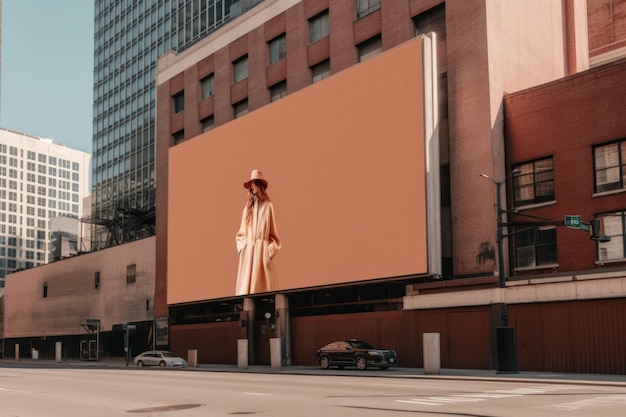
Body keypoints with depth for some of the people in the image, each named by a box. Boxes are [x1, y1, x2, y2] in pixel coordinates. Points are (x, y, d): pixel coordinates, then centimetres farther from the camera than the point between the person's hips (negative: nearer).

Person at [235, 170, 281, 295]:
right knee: (246, 285, -5)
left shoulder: (268, 206, 7)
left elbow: (273, 233, 5)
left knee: (261, 286, -8)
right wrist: (241, 247, 2)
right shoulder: (247, 207, 15)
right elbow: (241, 233, 17)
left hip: (262, 251, -3)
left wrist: (270, 251, -4)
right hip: (247, 252, 3)